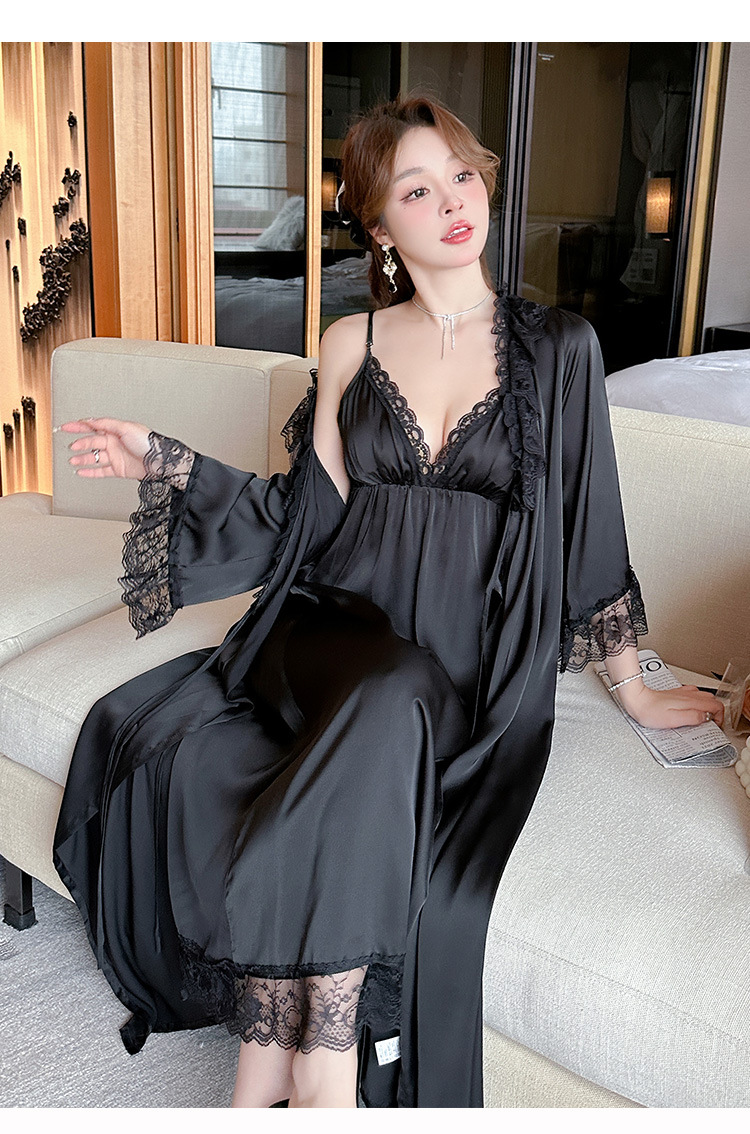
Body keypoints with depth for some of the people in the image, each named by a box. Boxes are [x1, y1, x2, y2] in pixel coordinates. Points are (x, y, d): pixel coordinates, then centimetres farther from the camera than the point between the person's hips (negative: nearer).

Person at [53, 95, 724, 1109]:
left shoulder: (556, 347, 4)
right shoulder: (350, 345, 9)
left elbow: (591, 530, 6)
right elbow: (313, 512, 8)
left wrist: (634, 689, 9)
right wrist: (162, 463, 1)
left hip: (475, 659, -1)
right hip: (342, 618, 1)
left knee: (383, 718, -34)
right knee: (384, 702, -34)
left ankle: (274, 1063, -21)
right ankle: (322, 1072, -21)